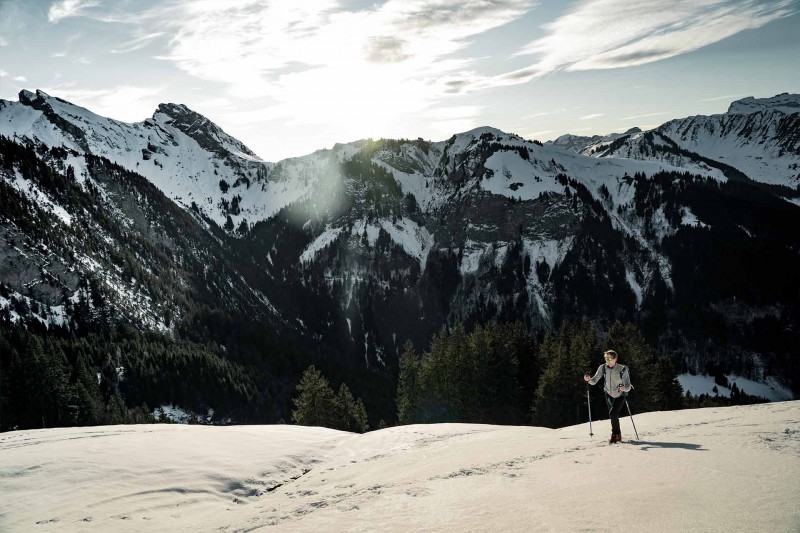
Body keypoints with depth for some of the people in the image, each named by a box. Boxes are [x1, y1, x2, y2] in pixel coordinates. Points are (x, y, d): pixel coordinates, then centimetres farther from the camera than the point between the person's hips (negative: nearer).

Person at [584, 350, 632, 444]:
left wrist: (624, 388, -48)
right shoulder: (603, 367, -14)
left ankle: (615, 434, -2)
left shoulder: (622, 369, -24)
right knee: (614, 416, 13)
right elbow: (594, 381, -14)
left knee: (612, 413, -20)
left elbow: (628, 387, -27)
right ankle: (618, 435, 33)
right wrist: (589, 379, -35)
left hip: (620, 395, -4)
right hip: (609, 394, 4)